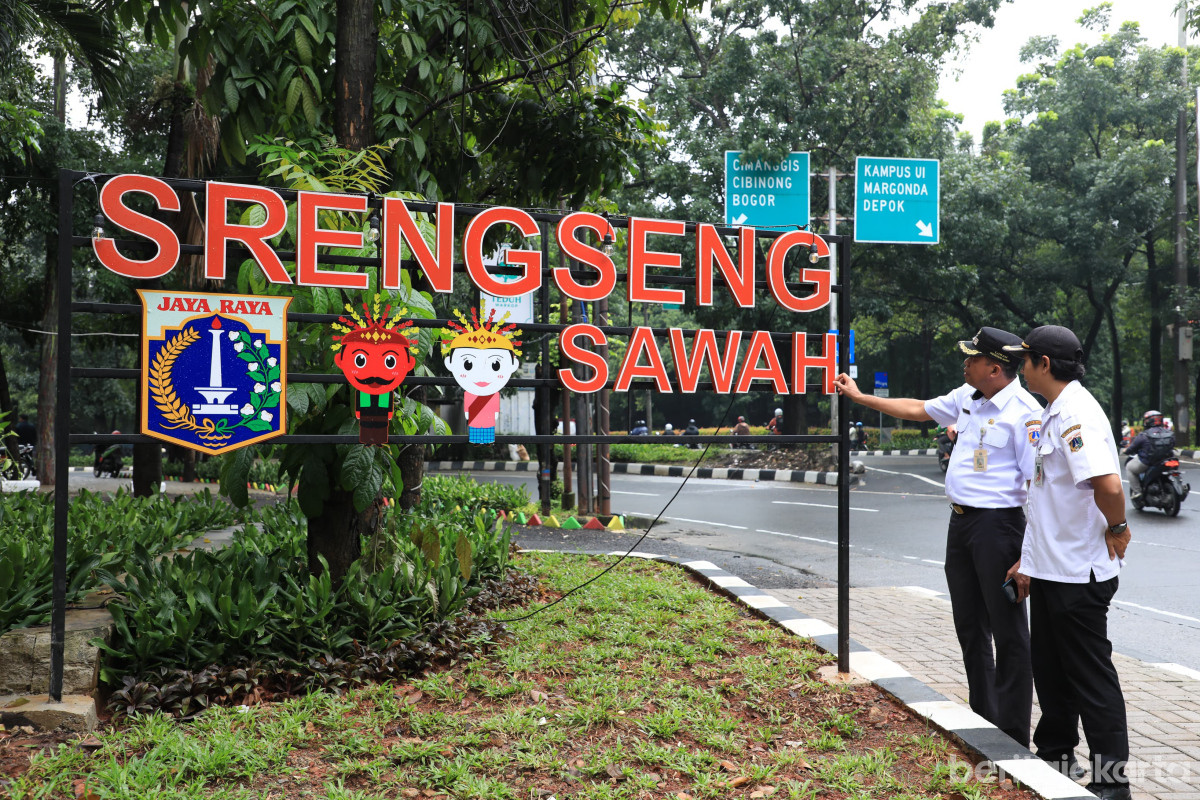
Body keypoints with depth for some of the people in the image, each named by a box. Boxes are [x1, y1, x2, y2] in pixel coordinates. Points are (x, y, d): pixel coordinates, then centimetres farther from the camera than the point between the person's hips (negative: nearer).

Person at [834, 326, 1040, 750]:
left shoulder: (1024, 412, -17)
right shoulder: (967, 397, 9)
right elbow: (917, 409, 23)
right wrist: (859, 397, 25)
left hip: (997, 524, -9)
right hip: (961, 521, 9)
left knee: (1008, 631, 0)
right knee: (970, 626, 17)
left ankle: (1013, 740, 10)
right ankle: (982, 720, 31)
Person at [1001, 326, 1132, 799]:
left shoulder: (1077, 413, -19)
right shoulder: (1054, 414, 13)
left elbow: (1108, 483, -35)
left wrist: (1116, 529, -17)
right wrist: (1029, 559, 19)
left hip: (1079, 574, -10)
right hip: (1049, 569, 10)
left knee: (1091, 675, 0)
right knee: (1050, 669, 19)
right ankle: (1055, 756, 34)